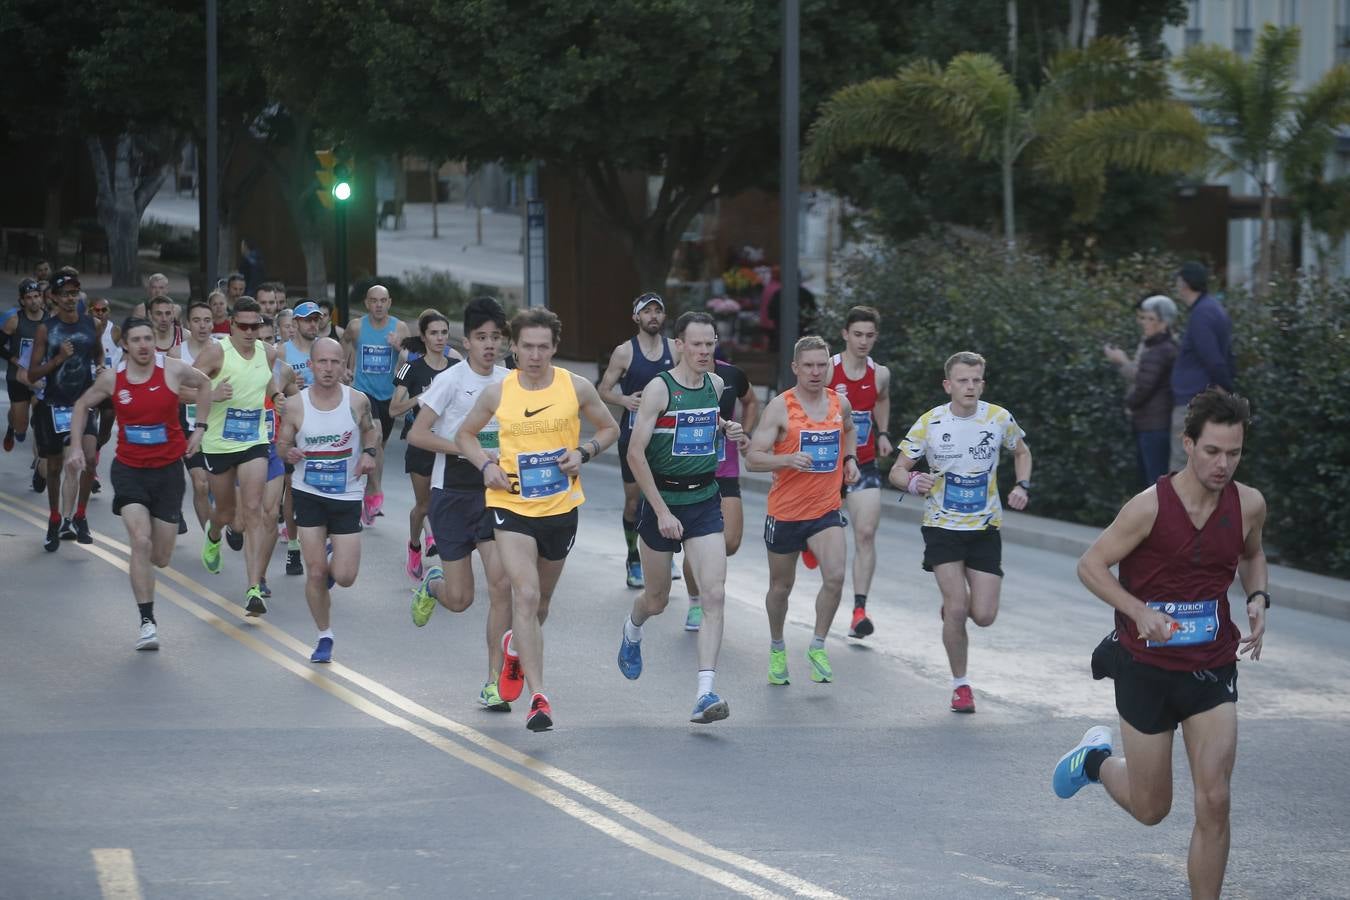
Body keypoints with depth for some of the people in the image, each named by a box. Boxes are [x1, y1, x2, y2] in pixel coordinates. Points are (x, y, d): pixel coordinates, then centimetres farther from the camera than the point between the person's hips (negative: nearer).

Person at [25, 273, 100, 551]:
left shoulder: (91, 325, 2)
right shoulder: (46, 329, -6)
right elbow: (32, 375, -7)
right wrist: (58, 359, -19)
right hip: (53, 405, -1)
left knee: (88, 459, -18)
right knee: (54, 467, 11)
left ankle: (79, 517, -4)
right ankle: (55, 522, 27)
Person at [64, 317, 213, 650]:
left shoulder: (173, 369, -9)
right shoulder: (111, 377, -6)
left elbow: (203, 384, 12)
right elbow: (82, 405, 11)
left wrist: (200, 428, 8)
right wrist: (76, 447, 4)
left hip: (168, 469, 1)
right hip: (129, 469, -1)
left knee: (161, 558, 7)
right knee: (141, 542, -20)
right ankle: (147, 622, -15)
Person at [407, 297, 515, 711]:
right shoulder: (451, 380, -11)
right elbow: (417, 435, -15)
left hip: (493, 493, 3)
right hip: (452, 493, -3)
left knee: (501, 583, -13)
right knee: (460, 599, 0)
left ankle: (494, 684, -6)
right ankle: (432, 584, 39)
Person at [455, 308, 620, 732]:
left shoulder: (576, 388, -4)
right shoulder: (497, 394, -4)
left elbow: (609, 428, 10)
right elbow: (464, 434, 12)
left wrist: (583, 452, -9)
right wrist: (485, 465, -7)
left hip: (561, 507, 2)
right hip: (512, 506, -2)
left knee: (540, 601, 18)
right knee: (526, 595, -18)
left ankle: (516, 648, 53)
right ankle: (538, 697, -19)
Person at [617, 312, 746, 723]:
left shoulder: (715, 384, 4)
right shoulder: (660, 388, -13)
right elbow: (635, 453, -17)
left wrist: (727, 429, 5)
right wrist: (662, 511, -20)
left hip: (705, 500, 4)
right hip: (662, 500, -4)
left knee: (714, 595, -13)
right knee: (657, 599, 12)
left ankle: (705, 693, -16)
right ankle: (632, 631, 50)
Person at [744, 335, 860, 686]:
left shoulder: (840, 403, 3)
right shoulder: (780, 408, -12)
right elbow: (753, 458, -15)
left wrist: (849, 459, 11)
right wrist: (788, 459, -31)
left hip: (826, 510, 2)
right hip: (785, 512, -2)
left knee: (835, 576, -19)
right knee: (781, 587, 12)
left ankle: (817, 647, -2)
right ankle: (777, 648, 36)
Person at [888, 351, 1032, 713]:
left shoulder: (999, 419, -5)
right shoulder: (930, 423, -10)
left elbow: (1022, 452, 16)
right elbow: (897, 471, -4)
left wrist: (1022, 486, -2)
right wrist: (913, 482, -27)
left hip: (985, 527, 2)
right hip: (943, 527, -2)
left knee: (983, 615, -6)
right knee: (957, 607, -15)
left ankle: (953, 607, 32)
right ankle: (960, 684, 4)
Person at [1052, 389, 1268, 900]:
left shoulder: (1249, 505, -4)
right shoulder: (1151, 506, -18)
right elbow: (1091, 565, -11)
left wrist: (1258, 599, -2)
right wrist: (1142, 612, -25)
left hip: (1212, 670, 3)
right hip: (1146, 666, -3)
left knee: (1214, 803, -9)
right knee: (1151, 809, 10)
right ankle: (1096, 759, 42)